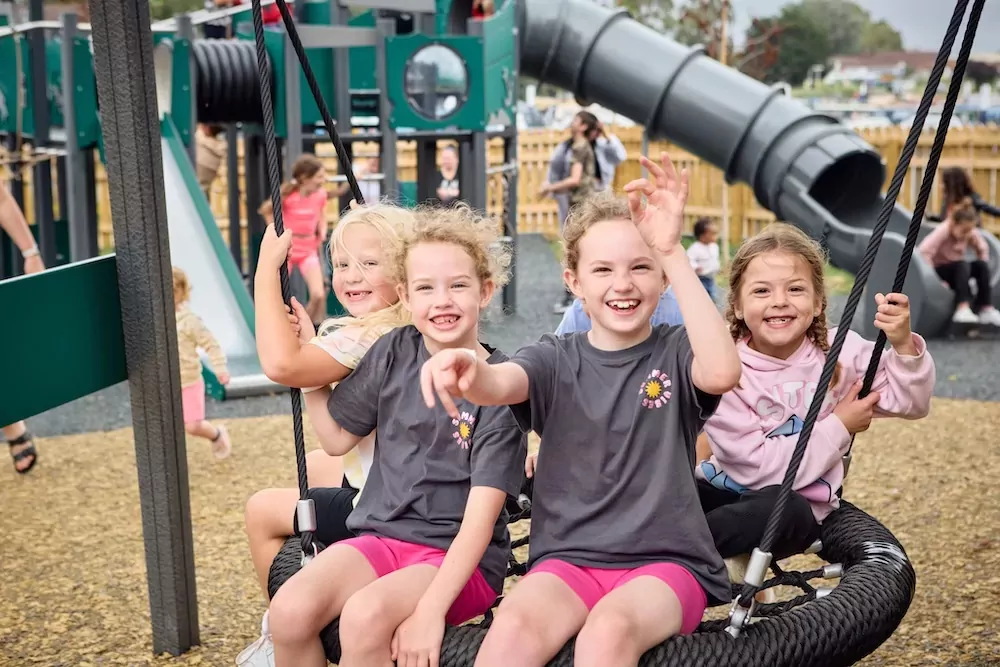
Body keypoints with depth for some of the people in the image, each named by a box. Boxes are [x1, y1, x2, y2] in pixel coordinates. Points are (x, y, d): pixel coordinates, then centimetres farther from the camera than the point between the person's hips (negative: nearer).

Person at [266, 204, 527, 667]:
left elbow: (481, 516, -15)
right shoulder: (395, 352, 3)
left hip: (460, 558, -4)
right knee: (290, 610, -22)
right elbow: (337, 437, 13)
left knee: (365, 616, -32)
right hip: (381, 537, 5)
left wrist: (429, 609, -24)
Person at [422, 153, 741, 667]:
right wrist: (468, 371, -42)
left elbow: (722, 373, -22)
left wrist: (673, 252, -22)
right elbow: (498, 385, -16)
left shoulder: (675, 352, 3)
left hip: (666, 560, -1)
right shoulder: (556, 360, 6)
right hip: (566, 559, 2)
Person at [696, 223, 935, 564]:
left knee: (784, 509, -34)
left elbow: (910, 403, -2)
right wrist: (838, 429, -13)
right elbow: (755, 465, -19)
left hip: (797, 504, 2)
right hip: (726, 491, -1)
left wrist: (903, 345, -21)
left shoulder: (840, 352, -4)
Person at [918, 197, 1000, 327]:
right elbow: (923, 253, -34)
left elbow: (983, 249, 8)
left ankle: (986, 309, -18)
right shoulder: (942, 231, -25)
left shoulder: (971, 233, -8)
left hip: (957, 271, 6)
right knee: (962, 265, -33)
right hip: (939, 271, -6)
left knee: (981, 264, -20)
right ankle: (962, 309, -40)